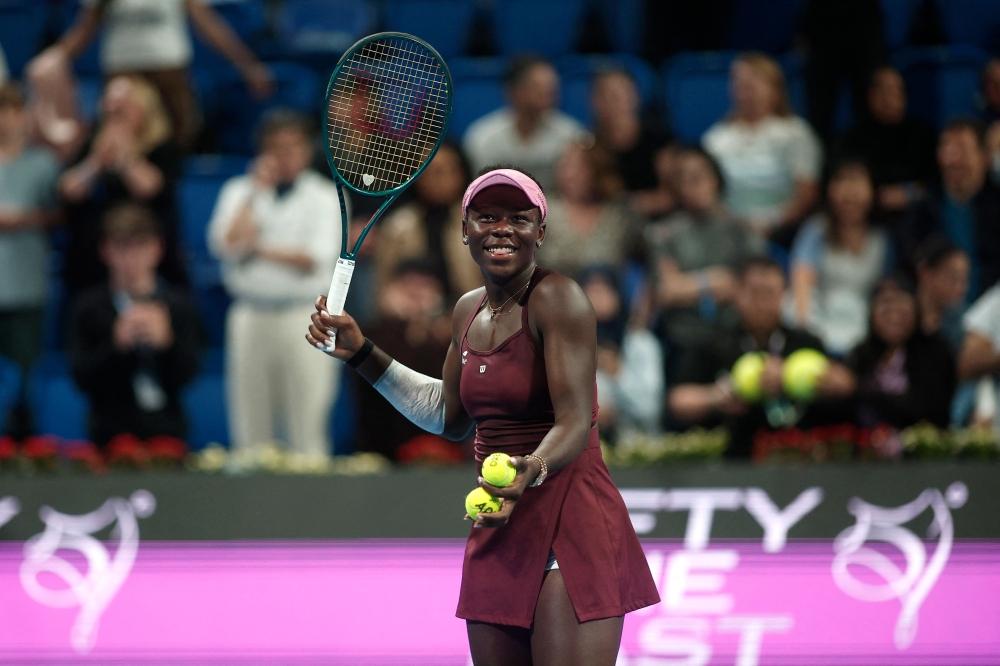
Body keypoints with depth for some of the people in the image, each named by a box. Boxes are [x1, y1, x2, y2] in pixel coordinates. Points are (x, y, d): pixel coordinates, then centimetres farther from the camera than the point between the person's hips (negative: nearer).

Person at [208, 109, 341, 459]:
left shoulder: (325, 196, 6)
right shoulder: (240, 191, 12)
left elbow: (317, 258, -5)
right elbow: (227, 244, -3)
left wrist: (261, 250, -12)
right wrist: (257, 192, -1)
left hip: (305, 314, -2)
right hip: (250, 316, 2)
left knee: (308, 428, -7)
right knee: (250, 430, 0)